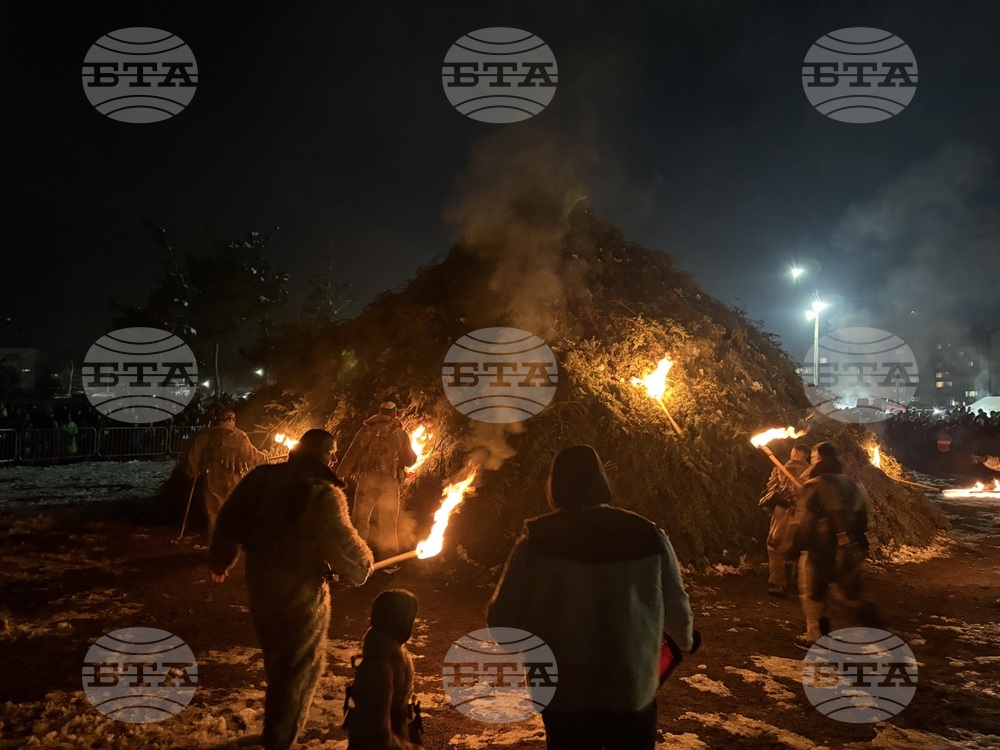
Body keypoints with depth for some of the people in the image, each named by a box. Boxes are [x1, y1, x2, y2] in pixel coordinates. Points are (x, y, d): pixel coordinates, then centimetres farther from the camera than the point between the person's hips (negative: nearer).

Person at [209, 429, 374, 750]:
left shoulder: (260, 478, -3)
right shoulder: (323, 494, -23)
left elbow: (229, 520, 6)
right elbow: (344, 544, -22)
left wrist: (220, 559, 21)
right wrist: (362, 567, -1)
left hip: (260, 584, 7)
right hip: (301, 593, -7)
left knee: (276, 658, 27)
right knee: (299, 666, 11)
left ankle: (278, 722, 48)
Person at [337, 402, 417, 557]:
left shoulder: (366, 430, 7)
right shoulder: (399, 434, 6)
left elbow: (351, 454, 2)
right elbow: (410, 460, 9)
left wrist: (341, 474, 4)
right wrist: (413, 455, 30)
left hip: (367, 480, 0)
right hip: (390, 482, 0)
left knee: (360, 519, 11)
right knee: (388, 524, 9)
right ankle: (388, 559, 14)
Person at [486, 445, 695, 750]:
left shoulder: (535, 542, -12)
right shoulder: (648, 535, -8)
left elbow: (503, 618, -11)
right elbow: (676, 608, -2)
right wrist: (686, 640, 21)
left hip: (565, 695, 0)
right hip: (633, 691, 1)